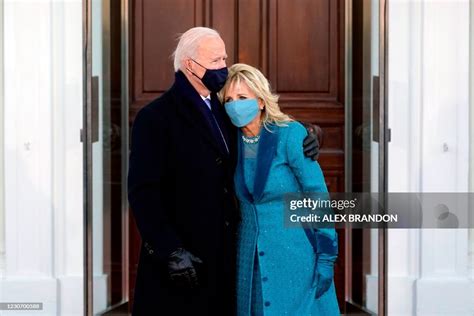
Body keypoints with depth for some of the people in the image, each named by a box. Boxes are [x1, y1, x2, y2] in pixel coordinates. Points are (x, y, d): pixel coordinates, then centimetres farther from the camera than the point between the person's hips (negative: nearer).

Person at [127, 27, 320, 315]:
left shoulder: (223, 112, 11)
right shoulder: (155, 118, -10)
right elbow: (143, 191, -15)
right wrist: (170, 251, -20)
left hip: (223, 251, 6)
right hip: (181, 257, -6)